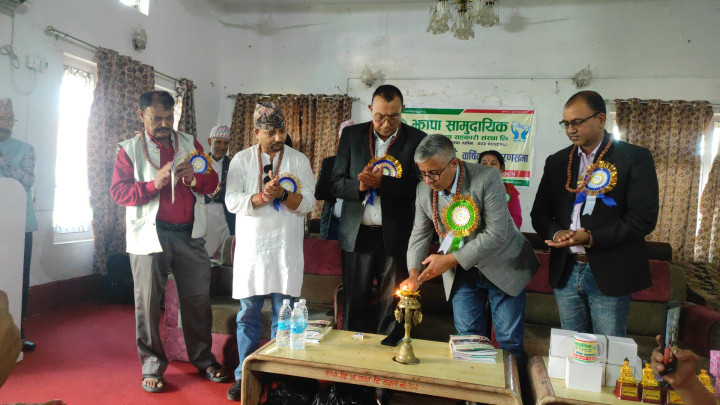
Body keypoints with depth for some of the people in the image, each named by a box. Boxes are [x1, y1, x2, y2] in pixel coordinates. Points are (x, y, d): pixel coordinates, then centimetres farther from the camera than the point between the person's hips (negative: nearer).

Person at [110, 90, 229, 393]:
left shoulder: (190, 144, 12)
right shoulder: (129, 149, 4)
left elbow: (212, 181, 10)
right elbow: (118, 191, -4)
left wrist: (195, 178, -12)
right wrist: (154, 184, -19)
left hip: (189, 234, 2)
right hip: (150, 235, -2)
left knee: (197, 298, 8)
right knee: (148, 302, 5)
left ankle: (203, 359, 23)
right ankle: (152, 365, 21)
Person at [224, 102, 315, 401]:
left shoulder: (299, 160, 4)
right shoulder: (241, 160, 5)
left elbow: (308, 202, -3)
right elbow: (232, 201, -5)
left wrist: (282, 194, -19)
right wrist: (263, 197, -19)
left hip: (286, 249, 0)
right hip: (251, 248, 1)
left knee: (283, 315, 5)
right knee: (248, 314, 7)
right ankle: (244, 374, 21)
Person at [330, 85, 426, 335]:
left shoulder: (416, 139, -1)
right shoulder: (351, 135, 6)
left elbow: (419, 187, -8)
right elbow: (337, 184, 4)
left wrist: (382, 183, -20)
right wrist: (359, 186, -16)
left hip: (395, 236, -1)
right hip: (357, 235, 2)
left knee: (392, 311, 7)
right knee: (354, 307, 11)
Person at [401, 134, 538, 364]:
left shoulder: (487, 178, -22)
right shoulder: (424, 190, -6)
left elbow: (496, 234, -25)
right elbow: (419, 234, 3)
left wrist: (451, 259, -25)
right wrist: (414, 273, -12)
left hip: (501, 267, -3)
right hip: (461, 274, 4)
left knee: (510, 342, 5)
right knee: (468, 341, 7)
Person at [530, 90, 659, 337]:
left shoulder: (635, 158, -3)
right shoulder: (556, 162, 10)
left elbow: (643, 218, -10)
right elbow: (539, 213, 11)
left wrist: (590, 238, -19)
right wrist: (556, 233, -10)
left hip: (609, 273, -4)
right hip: (565, 271, 4)